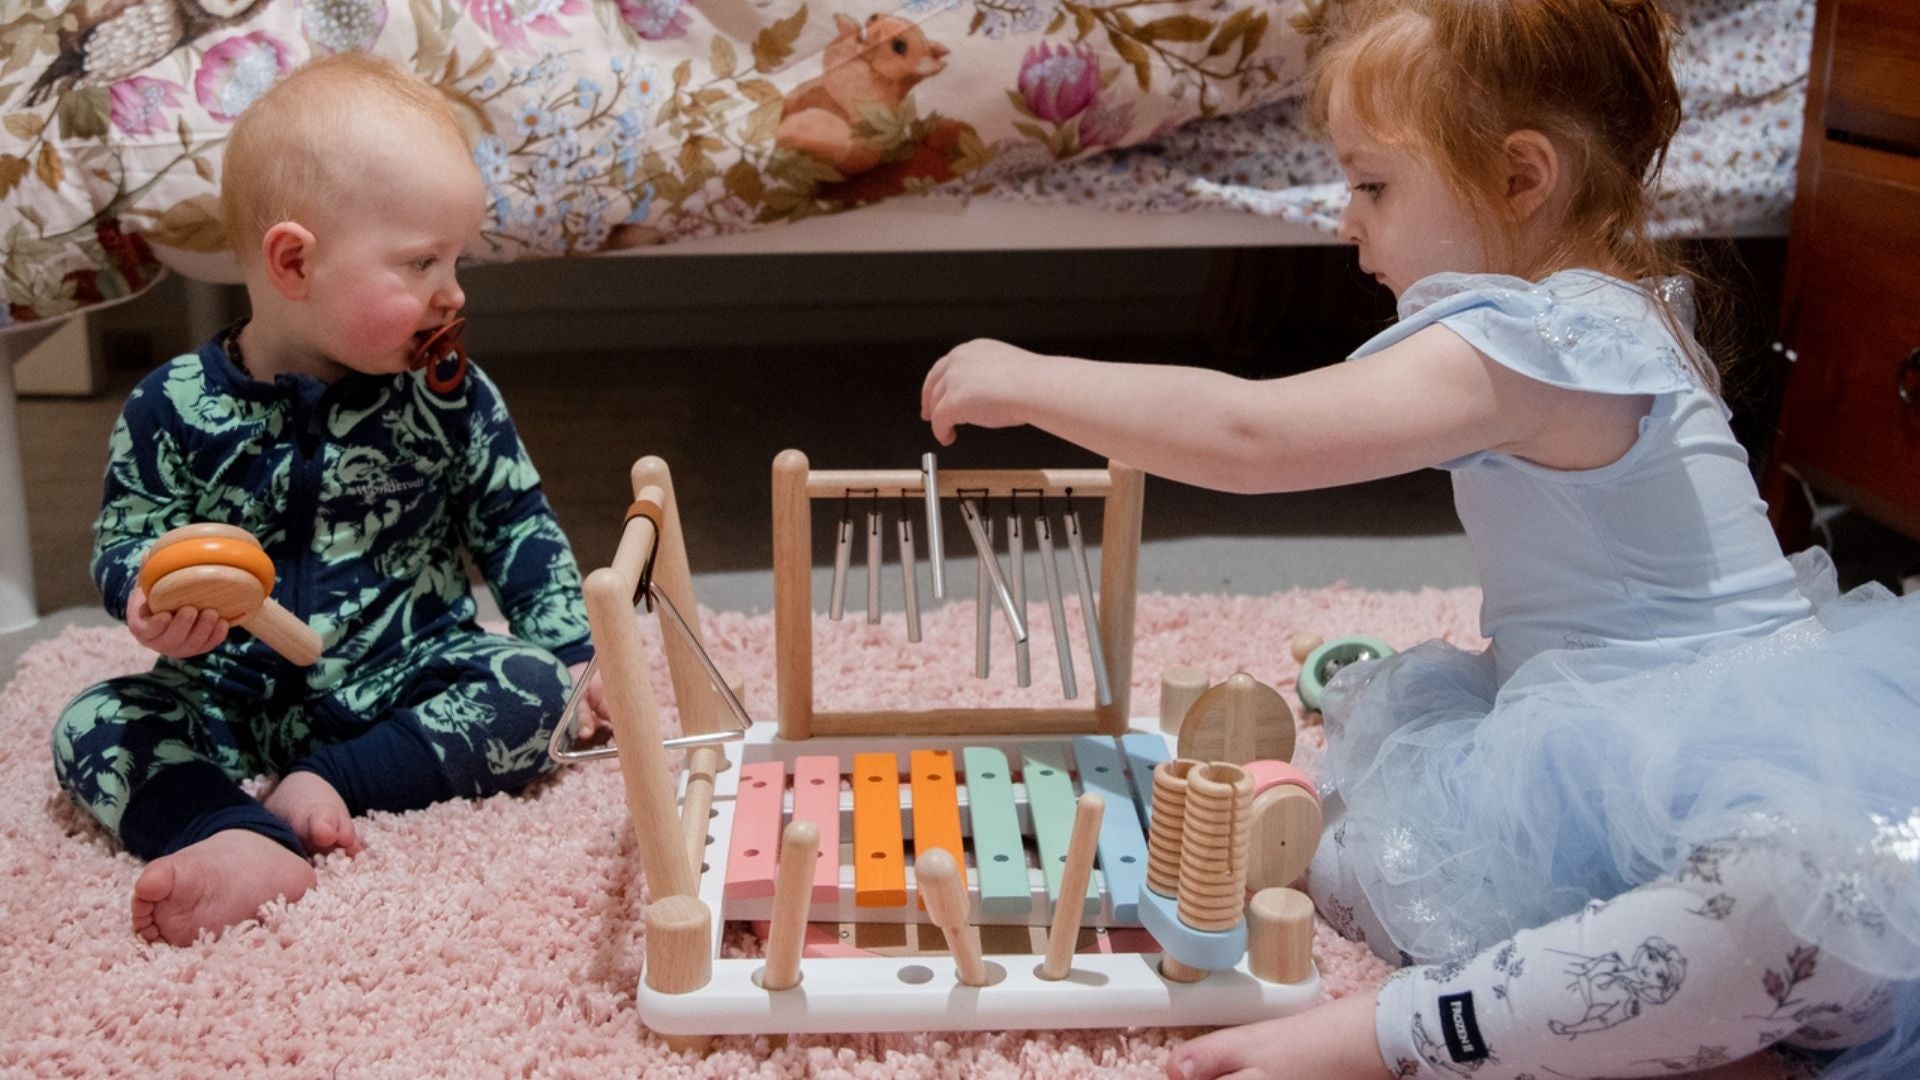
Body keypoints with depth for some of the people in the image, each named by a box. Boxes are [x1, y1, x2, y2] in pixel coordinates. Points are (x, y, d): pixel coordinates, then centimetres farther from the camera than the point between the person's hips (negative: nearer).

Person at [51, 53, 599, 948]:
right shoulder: (175, 408, -7)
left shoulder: (448, 395, -3)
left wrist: (572, 655, -4)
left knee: (531, 687, -24)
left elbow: (515, 526, 4)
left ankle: (329, 785, -26)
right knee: (92, 726, -19)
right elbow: (122, 540, -1)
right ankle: (247, 842, -44)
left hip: (410, 685, 0)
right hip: (238, 695, 0)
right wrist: (149, 591, -26)